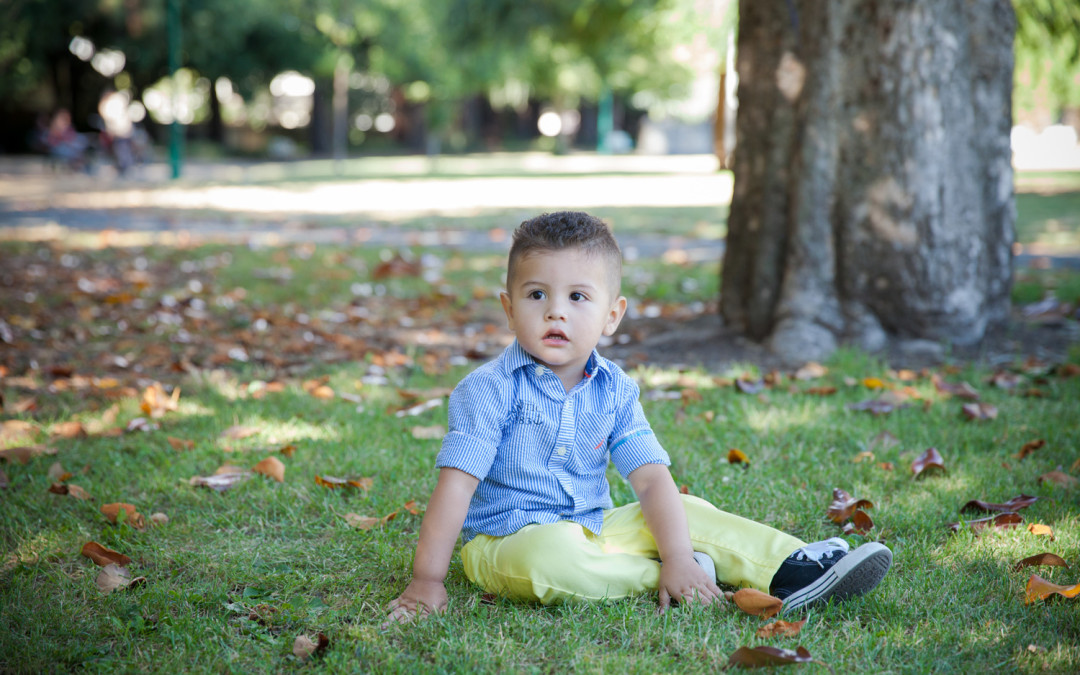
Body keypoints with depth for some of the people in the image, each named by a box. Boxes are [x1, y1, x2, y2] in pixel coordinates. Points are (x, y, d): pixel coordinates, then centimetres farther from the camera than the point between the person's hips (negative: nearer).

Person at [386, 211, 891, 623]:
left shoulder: (614, 390, 2)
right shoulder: (490, 389, -13)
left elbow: (652, 480, -3)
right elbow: (456, 482, -18)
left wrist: (679, 558, -17)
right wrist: (427, 580, -23)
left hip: (594, 528, 6)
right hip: (507, 539, -6)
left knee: (687, 513, -2)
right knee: (552, 555, -38)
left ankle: (788, 571, -3)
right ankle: (652, 578, -19)